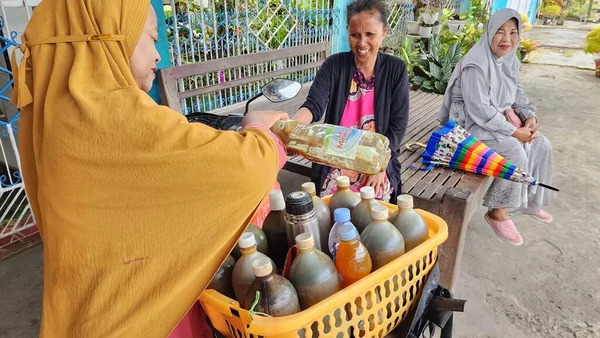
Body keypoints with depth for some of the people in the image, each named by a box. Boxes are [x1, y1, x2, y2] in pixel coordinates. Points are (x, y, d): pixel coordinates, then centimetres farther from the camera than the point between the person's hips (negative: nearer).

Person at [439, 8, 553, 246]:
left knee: (541, 146, 2)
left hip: (501, 118, 9)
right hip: (473, 123, -9)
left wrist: (529, 116, -5)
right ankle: (498, 211, -8)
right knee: (515, 152, -25)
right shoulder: (475, 65, -23)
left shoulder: (509, 60, 5)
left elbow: (518, 94, 14)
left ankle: (529, 200, 19)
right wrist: (514, 132, -23)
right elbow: (480, 111, -26)